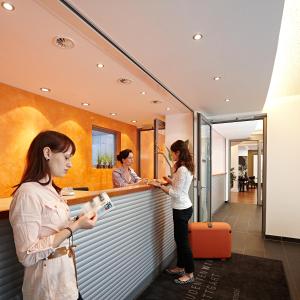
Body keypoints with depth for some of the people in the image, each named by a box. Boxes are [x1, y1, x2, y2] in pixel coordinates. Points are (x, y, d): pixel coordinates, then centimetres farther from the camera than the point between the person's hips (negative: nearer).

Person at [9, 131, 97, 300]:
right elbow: (27, 255, -24)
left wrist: (79, 221, -2)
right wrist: (75, 227, -26)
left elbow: (54, 228, 9)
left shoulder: (51, 190, 5)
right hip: (49, 283, -8)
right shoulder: (28, 192, -22)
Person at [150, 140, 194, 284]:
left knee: (183, 241, 5)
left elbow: (175, 193, -22)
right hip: (183, 208, 10)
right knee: (179, 239, 20)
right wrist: (170, 180, 8)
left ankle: (189, 274, 22)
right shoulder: (186, 168, 7)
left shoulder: (182, 169, -23)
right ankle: (180, 267, 37)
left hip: (182, 210, -10)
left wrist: (160, 185, -16)